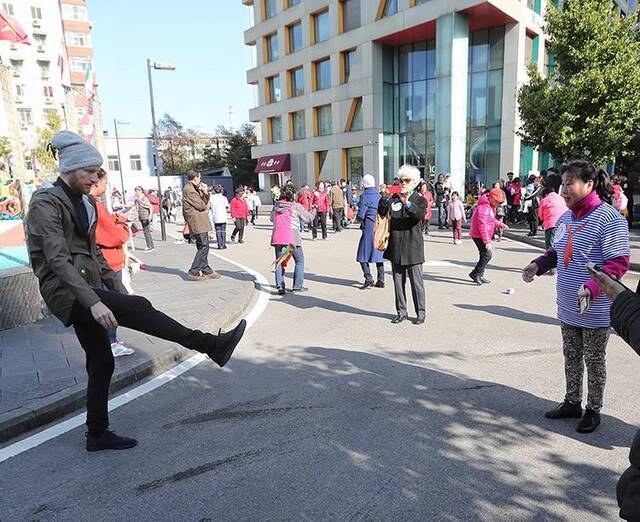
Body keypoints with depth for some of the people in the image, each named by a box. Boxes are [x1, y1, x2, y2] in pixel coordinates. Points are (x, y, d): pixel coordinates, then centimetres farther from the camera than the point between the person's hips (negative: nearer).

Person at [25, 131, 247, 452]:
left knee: (101, 362, 10)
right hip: (65, 292, -8)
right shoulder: (46, 203, -12)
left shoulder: (85, 202, 14)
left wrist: (118, 289, 12)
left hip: (86, 291, 9)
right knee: (137, 307, -27)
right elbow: (58, 259, -22)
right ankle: (212, 345, -27)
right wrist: (94, 302, -31)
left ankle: (97, 434, 24)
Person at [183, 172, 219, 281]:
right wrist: (207, 207, 7)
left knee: (202, 247, 13)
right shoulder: (189, 190, -12)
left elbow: (204, 202, 19)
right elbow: (201, 205, -14)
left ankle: (206, 271, 19)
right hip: (197, 222, -11)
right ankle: (193, 272, -7)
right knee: (204, 246, -11)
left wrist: (205, 193, 2)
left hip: (199, 223, 11)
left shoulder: (194, 189, 20)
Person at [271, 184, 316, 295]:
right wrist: (314, 211, 22)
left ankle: (279, 286, 0)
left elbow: (272, 219, 20)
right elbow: (308, 218, 3)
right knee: (300, 261, 12)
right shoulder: (296, 206, -6)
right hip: (292, 238, -4)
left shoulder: (276, 205, 7)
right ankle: (297, 286, 12)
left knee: (279, 262, 13)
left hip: (277, 238, 4)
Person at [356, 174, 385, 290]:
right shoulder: (379, 195, 11)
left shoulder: (365, 196, -11)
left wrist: (358, 218, 6)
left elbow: (361, 215, -14)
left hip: (369, 228, -7)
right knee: (378, 254, 12)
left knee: (363, 255, 0)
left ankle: (368, 279, -9)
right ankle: (381, 280, 14)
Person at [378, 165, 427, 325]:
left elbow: (420, 215, -22)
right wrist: (385, 198, -22)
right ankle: (401, 312, 22)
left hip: (412, 247, -4)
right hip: (396, 247, 4)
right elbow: (381, 213, -5)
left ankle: (421, 313, 14)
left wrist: (407, 203, -37)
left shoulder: (420, 200, -1)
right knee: (398, 281, 11)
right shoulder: (393, 199, 8)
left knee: (416, 281, 2)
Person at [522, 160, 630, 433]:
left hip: (595, 309, -7)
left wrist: (592, 288, -34)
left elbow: (618, 262, -21)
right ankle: (572, 403, 35)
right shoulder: (565, 218, 7)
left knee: (594, 360, 9)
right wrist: (538, 265, -1)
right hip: (567, 307, 7)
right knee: (571, 356, 18)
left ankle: (593, 410, 27)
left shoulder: (608, 218, -17)